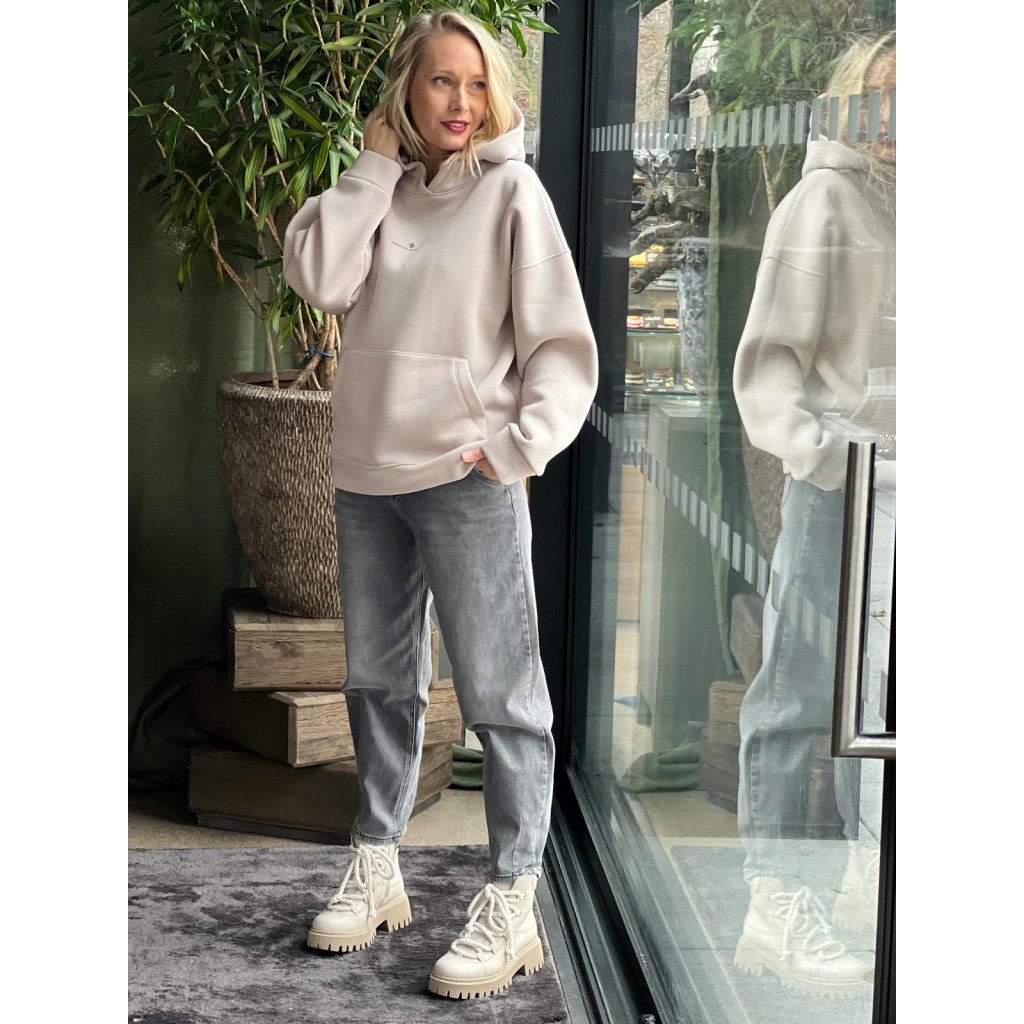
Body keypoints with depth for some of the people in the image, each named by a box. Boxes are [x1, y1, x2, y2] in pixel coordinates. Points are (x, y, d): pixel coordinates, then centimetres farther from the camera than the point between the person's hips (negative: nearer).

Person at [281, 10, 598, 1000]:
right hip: (367, 475, 6)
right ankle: (376, 868, 30)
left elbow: (563, 344, -6)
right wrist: (375, 165, -4)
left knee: (499, 695, -5)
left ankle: (510, 903, 2)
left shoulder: (509, 191, -4)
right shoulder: (381, 193, 10)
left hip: (468, 481, -5)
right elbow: (318, 279, -8)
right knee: (377, 682, 16)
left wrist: (522, 442, -16)